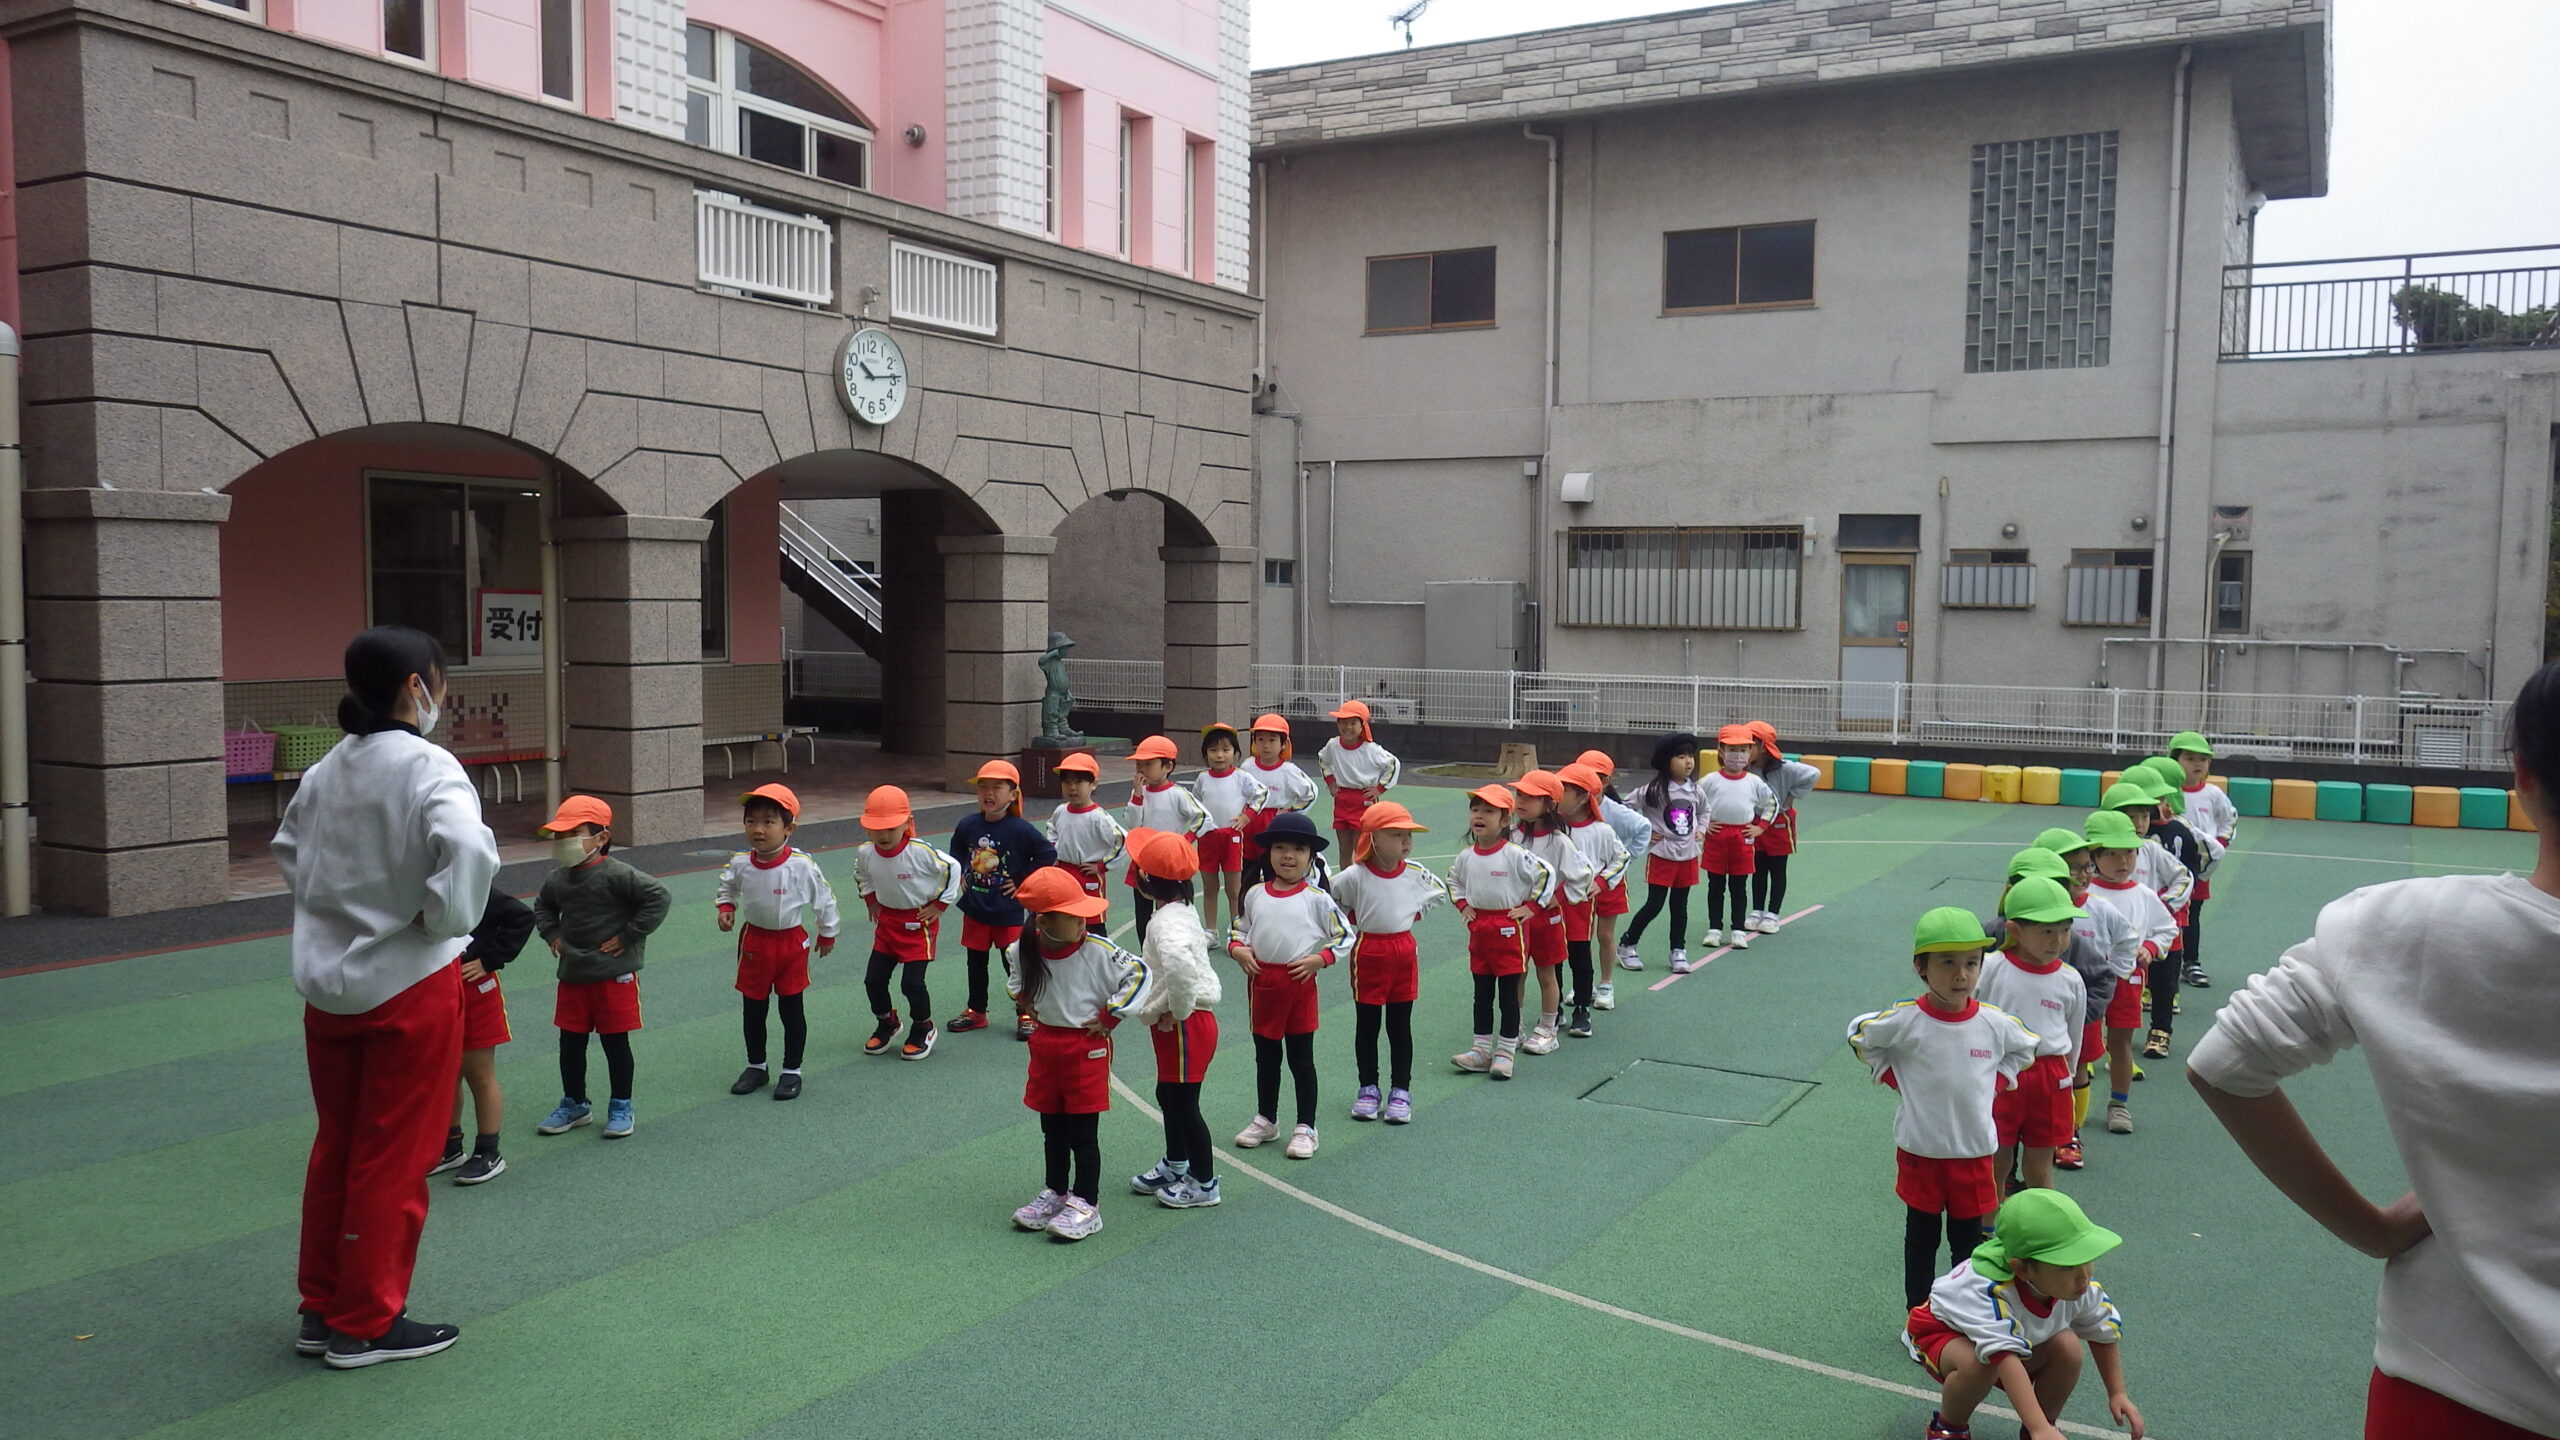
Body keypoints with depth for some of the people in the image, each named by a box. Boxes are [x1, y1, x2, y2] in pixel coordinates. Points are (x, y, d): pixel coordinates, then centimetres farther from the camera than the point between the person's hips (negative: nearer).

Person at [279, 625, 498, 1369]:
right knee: (392, 1160, 7)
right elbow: (466, 850, -33)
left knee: (336, 1147, 19)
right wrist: (447, 919, -17)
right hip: (408, 984, -7)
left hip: (328, 983, 7)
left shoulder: (324, 771, 3)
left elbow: (290, 854, 16)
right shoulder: (427, 767, -18)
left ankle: (322, 1308, 31)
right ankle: (365, 1325, 19)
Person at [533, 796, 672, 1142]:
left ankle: (620, 1107, 18)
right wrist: (552, 934, 7)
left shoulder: (616, 875, -18)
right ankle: (574, 1104, 29)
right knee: (571, 1042, 12)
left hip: (614, 974, -6)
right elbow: (542, 907, 24)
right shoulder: (557, 878, 2)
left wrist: (628, 936, -18)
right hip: (572, 974, 6)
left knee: (615, 1041, 5)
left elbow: (659, 898, -23)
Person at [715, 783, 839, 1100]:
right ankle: (755, 1066, 31)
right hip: (754, 941, 3)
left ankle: (791, 1070, 20)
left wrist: (827, 933, 5)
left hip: (792, 941, -3)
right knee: (752, 1008, 13)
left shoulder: (801, 865, -20)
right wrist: (726, 909, -5)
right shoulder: (740, 864, -10)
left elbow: (823, 898, -5)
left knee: (792, 1008, 6)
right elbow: (726, 888, 13)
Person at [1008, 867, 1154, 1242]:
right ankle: (1055, 1193, 33)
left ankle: (1085, 1204, 14)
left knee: (1083, 1133, 3)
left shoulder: (1098, 950, -20)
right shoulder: (1026, 950, -7)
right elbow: (1016, 979, 17)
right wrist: (1025, 1002, 3)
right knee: (1052, 1130, 17)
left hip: (1087, 1047, -4)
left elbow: (1139, 974, -15)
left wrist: (1110, 1016, -13)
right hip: (1045, 1045, 5)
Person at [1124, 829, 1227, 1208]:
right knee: (1167, 1096, 23)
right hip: (1175, 1023, 10)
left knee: (1184, 1105, 2)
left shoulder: (1166, 921, -25)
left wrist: (1178, 1009, -28)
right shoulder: (1183, 912, 6)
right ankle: (1175, 1166, 41)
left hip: (1184, 1024, -10)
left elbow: (1179, 962, -45)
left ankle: (1204, 1184, 16)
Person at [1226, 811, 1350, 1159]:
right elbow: (1237, 928, 15)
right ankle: (1266, 1120, 31)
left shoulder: (1316, 898, -7)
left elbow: (1345, 935, -3)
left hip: (1299, 981, -3)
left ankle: (1306, 1128, 17)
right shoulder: (1255, 895, 3)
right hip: (1261, 982, 4)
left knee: (1301, 1059, 5)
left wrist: (1319, 959, -14)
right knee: (1266, 1056, 16)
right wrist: (1237, 949, -4)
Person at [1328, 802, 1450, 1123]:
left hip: (1404, 950, 2)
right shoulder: (1354, 876, -16)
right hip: (1368, 951, -2)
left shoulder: (1415, 874, -5)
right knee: (1367, 1025, 9)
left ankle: (1401, 1091, 17)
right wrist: (1356, 920, -2)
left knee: (1400, 1026, 9)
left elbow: (1441, 892, 13)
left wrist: (1414, 913, 6)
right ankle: (1368, 1089, 20)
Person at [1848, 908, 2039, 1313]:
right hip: (1919, 1150, -1)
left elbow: (2026, 1048, 14)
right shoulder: (1904, 1020, -16)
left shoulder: (1994, 1022, -8)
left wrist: (1997, 1080, 2)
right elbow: (1859, 1035, 3)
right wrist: (1892, 1075, -3)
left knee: (1969, 1240, 14)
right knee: (1921, 1236, 14)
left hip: (1974, 1150, 1)